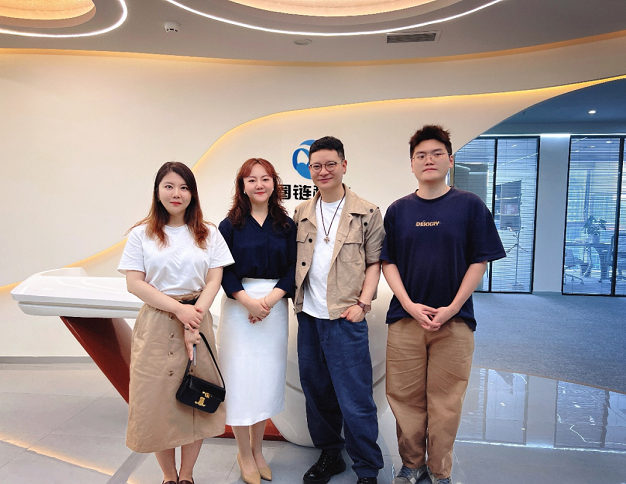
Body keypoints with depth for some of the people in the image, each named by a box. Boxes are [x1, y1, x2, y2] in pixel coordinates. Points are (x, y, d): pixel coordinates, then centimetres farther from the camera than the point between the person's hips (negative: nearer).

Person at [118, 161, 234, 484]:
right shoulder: (141, 235, 2)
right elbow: (134, 283, -5)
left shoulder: (208, 234, 5)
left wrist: (195, 319, -13)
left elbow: (214, 281, 0)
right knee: (158, 398, 5)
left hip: (197, 319, 1)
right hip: (156, 323, -1)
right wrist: (179, 309, -14)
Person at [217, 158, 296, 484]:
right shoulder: (230, 224, 0)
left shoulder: (286, 225, 5)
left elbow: (293, 268, 0)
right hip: (239, 306, -2)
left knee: (268, 377, 10)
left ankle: (257, 450, 30)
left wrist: (270, 299, -14)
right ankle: (244, 455, 23)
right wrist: (249, 301, -16)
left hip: (275, 306, 2)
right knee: (241, 377, 2)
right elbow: (223, 271, -5)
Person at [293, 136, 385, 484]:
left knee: (355, 399, 1)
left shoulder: (367, 213, -1)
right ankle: (330, 455, 36)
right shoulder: (302, 213, 11)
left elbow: (375, 262, -1)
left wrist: (363, 303, -11)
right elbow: (295, 259, 14)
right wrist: (298, 300, 4)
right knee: (317, 392, 16)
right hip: (308, 316, 5)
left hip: (345, 317, -4)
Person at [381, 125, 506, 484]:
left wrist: (450, 309, -10)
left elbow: (479, 262, -2)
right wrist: (410, 305, -8)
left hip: (454, 320, -1)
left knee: (445, 400, 7)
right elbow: (388, 262, 4)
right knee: (406, 397, 9)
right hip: (405, 317, 2)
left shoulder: (470, 205, 0)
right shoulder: (398, 210, 5)